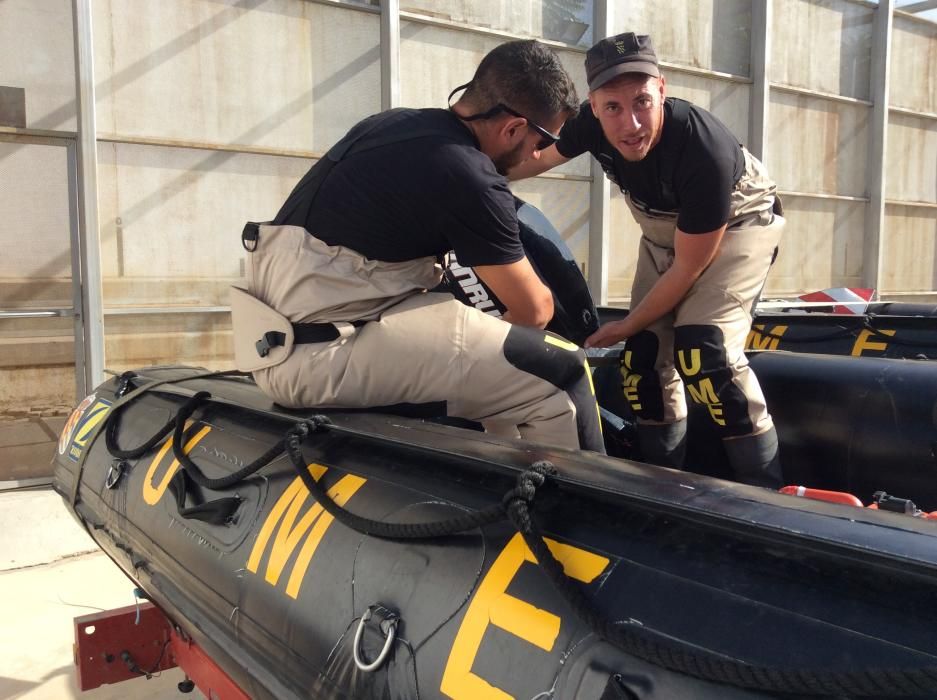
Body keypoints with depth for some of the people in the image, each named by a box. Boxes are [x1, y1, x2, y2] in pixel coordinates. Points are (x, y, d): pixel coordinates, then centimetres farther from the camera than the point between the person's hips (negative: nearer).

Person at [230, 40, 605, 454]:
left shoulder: (393, 124, 12)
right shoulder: (470, 177, -14)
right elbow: (533, 310, -2)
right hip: (323, 351, -10)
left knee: (497, 372, 21)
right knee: (560, 376, -12)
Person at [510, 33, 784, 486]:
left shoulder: (706, 153, -39)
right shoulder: (592, 125, -24)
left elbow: (688, 267, -26)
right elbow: (541, 157, 1)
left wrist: (627, 326, -16)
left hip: (737, 226, -6)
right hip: (663, 233, 6)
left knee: (701, 351, -25)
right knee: (644, 357, -2)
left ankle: (766, 493, -12)